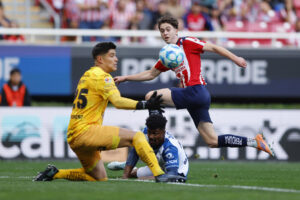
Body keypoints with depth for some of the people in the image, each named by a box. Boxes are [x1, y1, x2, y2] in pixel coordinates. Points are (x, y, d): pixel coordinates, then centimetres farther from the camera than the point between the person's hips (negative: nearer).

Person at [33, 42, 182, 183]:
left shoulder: (88, 75, 21)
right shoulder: (101, 76, -9)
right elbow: (117, 102, -23)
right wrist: (145, 105, -29)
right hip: (85, 131, -10)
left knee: (100, 178, 20)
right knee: (137, 137, -16)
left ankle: (54, 173, 14)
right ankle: (159, 174, -27)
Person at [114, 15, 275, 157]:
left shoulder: (186, 43, 2)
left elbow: (213, 48, 3)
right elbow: (151, 74, 33)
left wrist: (235, 59, 0)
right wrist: (125, 78, 28)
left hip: (196, 91, -8)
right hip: (192, 97, 8)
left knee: (151, 96, -14)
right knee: (212, 142, 3)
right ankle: (255, 142, 6)